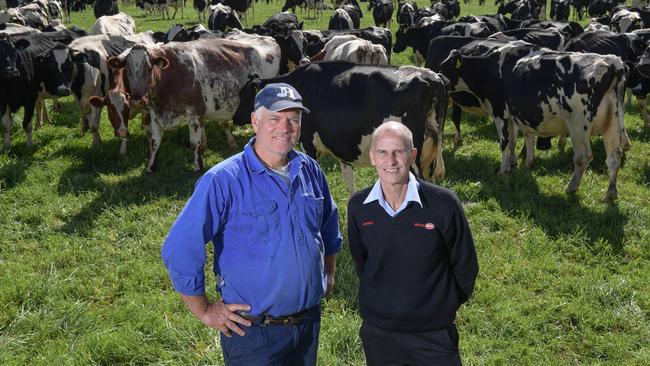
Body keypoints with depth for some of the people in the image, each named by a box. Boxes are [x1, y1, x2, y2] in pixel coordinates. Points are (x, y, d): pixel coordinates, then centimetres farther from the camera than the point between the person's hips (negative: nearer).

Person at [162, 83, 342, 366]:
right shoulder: (223, 181, -18)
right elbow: (178, 249, -18)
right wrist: (204, 311, -12)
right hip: (252, 331, -5)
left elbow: (329, 224, 21)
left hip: (309, 321, 6)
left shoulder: (310, 171, 1)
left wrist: (329, 274, 18)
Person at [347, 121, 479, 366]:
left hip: (434, 336, -3)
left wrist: (445, 304, 7)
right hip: (377, 333, 3)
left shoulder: (443, 204, -15)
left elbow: (465, 265, -2)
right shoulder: (358, 206, -6)